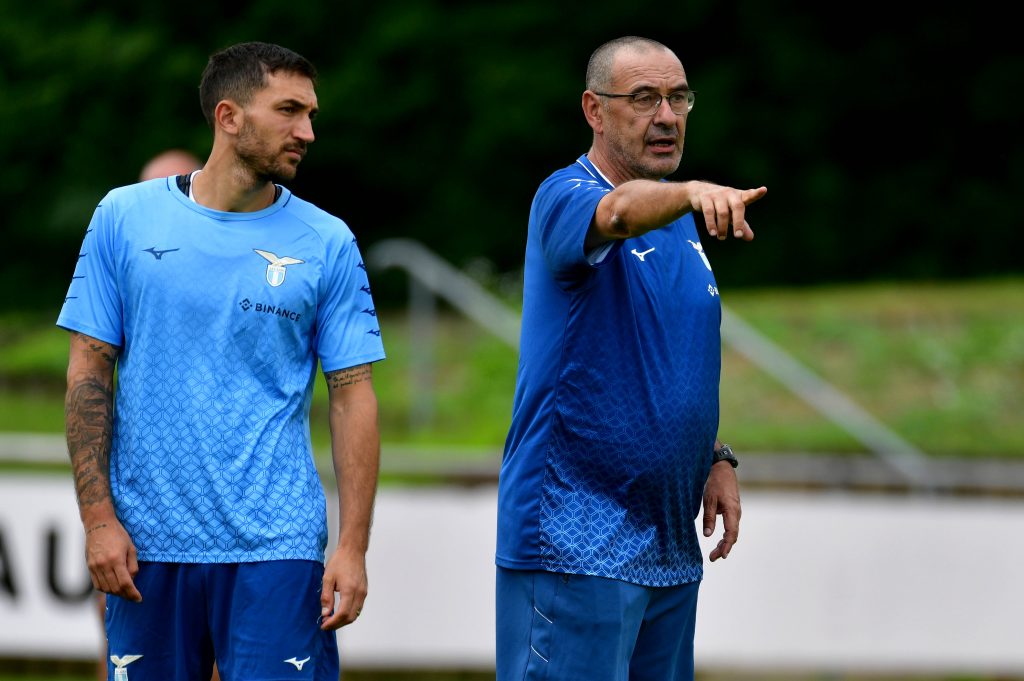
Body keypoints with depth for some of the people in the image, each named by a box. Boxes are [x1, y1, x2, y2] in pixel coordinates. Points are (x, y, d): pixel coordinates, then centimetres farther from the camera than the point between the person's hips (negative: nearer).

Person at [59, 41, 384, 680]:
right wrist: (99, 519, -3)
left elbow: (353, 395, 2)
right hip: (147, 545, 1)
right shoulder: (125, 217, 3)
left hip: (276, 548, -1)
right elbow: (90, 372, 4)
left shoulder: (327, 243, 3)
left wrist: (353, 548, -6)